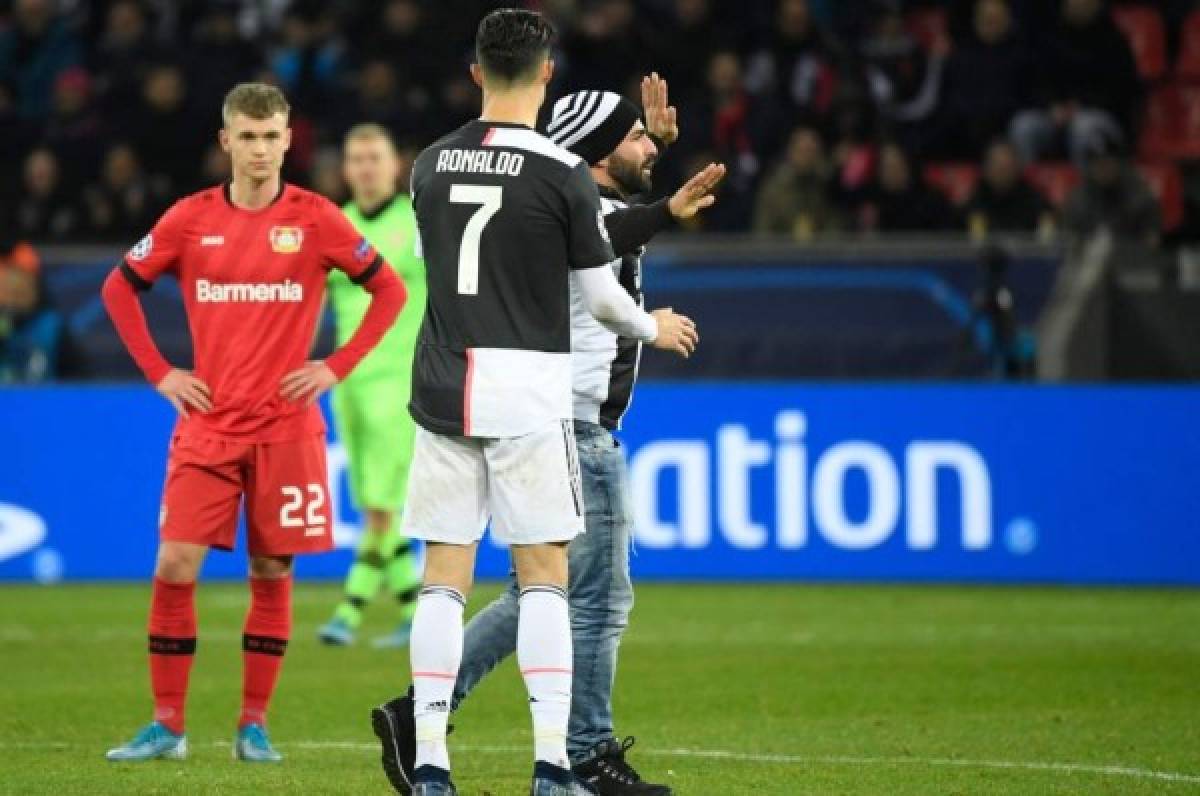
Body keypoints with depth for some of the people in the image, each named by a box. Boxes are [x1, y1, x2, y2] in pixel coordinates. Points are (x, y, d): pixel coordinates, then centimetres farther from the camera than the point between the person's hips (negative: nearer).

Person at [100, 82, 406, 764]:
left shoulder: (316, 219, -2)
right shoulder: (190, 219, 2)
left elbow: (390, 290, 5)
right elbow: (120, 289, 13)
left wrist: (338, 367, -3)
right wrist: (159, 372, 4)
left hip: (287, 426, -1)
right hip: (208, 423, 1)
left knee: (273, 573, 2)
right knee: (175, 567, -8)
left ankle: (255, 724, 12)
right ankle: (168, 725, 1)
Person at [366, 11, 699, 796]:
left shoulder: (431, 165, 6)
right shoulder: (563, 172, -8)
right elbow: (598, 291, -1)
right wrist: (653, 327, 21)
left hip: (444, 392, 4)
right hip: (527, 389, -4)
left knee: (444, 579, 5)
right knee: (543, 578, 2)